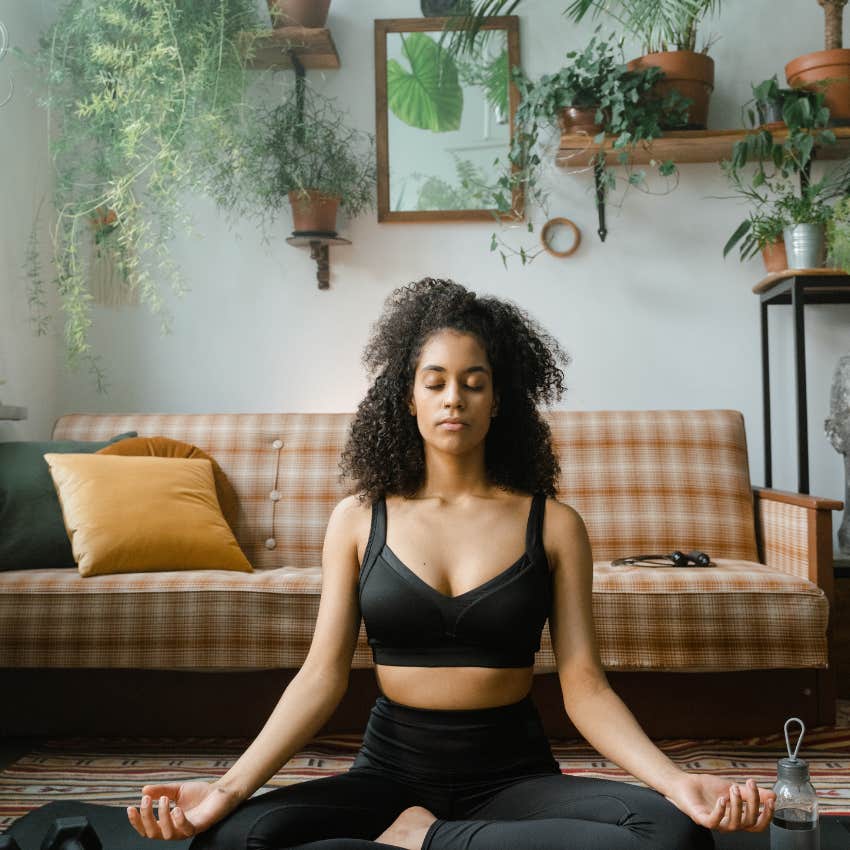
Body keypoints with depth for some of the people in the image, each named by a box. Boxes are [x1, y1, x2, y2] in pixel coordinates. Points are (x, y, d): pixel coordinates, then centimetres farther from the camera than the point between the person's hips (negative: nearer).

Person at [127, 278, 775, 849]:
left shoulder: (553, 524, 1)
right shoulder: (358, 519, 3)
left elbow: (583, 684, -4)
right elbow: (322, 674, -2)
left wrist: (674, 779, -21)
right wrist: (231, 785, -17)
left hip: (514, 776, 1)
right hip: (392, 771, 0)